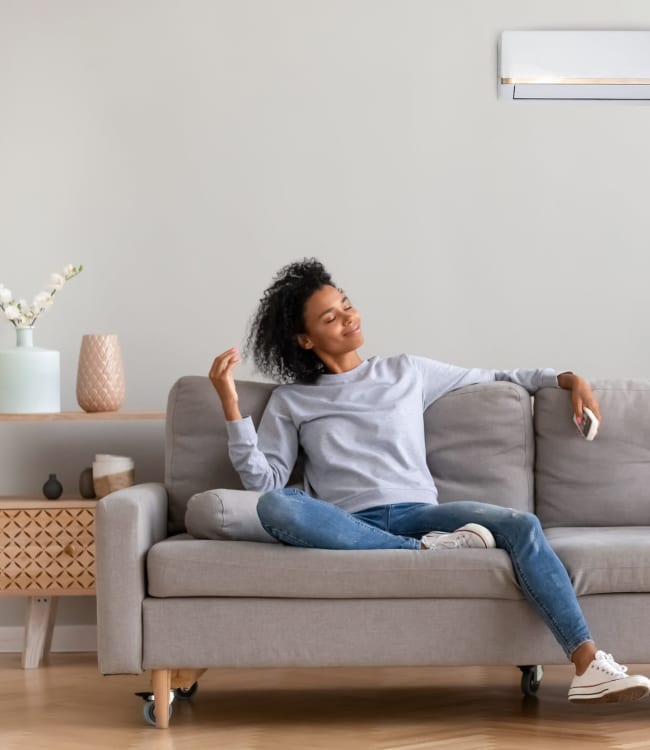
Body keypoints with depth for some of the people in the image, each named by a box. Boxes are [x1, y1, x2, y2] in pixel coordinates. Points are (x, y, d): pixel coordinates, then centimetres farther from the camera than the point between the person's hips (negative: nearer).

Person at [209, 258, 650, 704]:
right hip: (350, 526, -2)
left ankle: (589, 667, -37)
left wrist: (566, 378, 16)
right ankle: (426, 551, -29)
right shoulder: (290, 400, 14)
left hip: (417, 513, 2)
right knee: (274, 506, -35)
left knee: (522, 526, -26)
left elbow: (492, 378, 28)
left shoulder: (406, 372, 20)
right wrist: (231, 404, -7)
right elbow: (264, 480, 2)